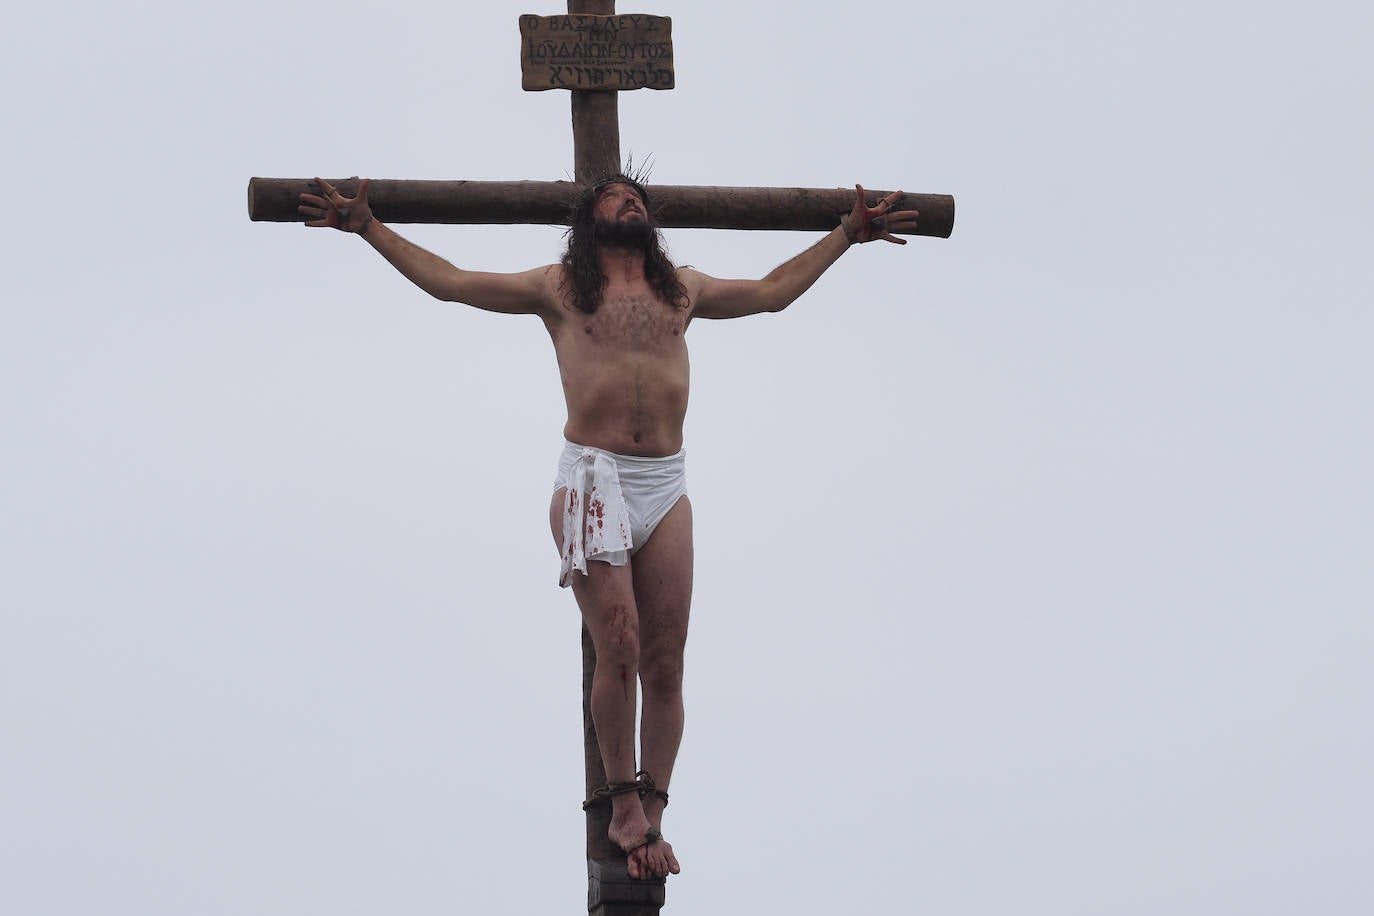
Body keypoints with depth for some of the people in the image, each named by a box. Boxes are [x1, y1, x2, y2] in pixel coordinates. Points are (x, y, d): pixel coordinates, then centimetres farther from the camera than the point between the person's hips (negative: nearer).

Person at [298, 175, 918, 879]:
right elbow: (449, 281, 16)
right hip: (591, 480, -3)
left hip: (665, 486, 3)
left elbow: (772, 291, 34)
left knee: (664, 662, -1)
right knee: (618, 648, -14)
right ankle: (624, 805, -1)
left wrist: (847, 235, 37)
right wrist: (367, 227, 14)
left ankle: (651, 817, 4)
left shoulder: (683, 288, 20)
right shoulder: (558, 286, 12)